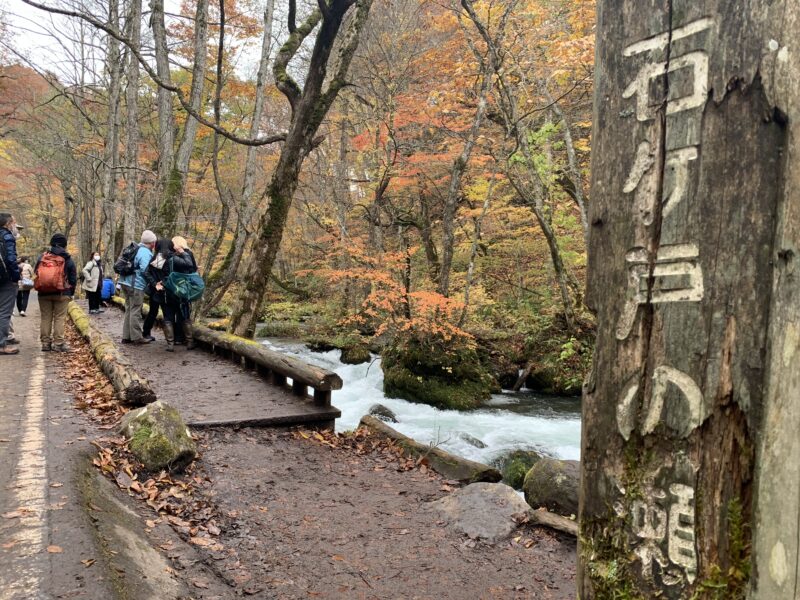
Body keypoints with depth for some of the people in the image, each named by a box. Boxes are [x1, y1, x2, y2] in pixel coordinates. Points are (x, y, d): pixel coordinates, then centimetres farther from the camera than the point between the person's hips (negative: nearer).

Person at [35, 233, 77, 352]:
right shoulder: (67, 259, 0)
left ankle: (46, 343, 11)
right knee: (59, 318, 1)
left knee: (46, 318, 10)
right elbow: (73, 278, 1)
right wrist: (71, 293, 12)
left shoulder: (42, 257, 6)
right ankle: (58, 343, -3)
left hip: (44, 293, 3)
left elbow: (35, 273, 10)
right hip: (61, 293, -3)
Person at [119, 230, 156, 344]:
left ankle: (126, 336, 19)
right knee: (135, 311, -4)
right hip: (136, 284, -10)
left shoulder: (136, 249, 14)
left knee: (129, 309, 15)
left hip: (126, 282, 10)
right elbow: (145, 270, -22)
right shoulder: (146, 253, -16)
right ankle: (137, 337, 1)